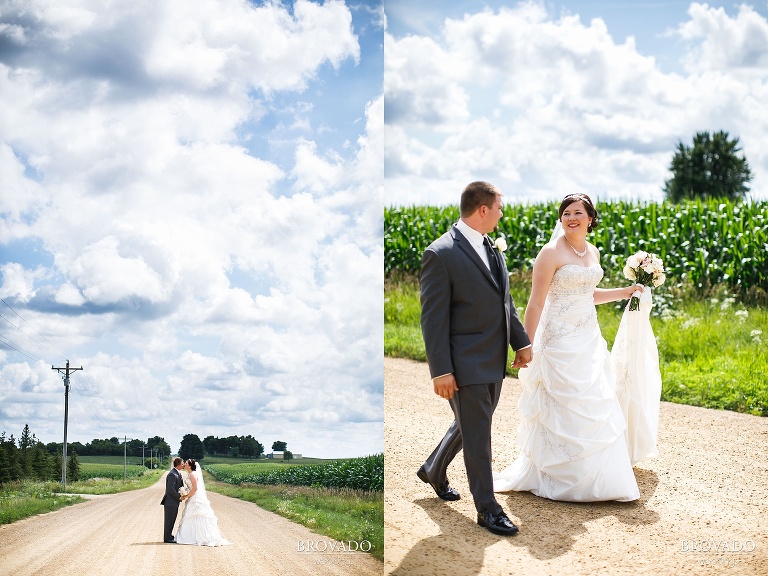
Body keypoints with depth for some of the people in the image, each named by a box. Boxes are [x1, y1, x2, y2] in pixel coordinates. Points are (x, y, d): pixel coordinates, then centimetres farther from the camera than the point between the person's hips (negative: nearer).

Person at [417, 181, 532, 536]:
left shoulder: (490, 248, 8)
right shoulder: (441, 254, -17)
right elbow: (433, 318, -17)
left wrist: (521, 341, 12)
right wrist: (440, 371, -18)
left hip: (494, 361, 8)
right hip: (465, 365, -8)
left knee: (470, 426, 22)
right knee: (477, 437, 3)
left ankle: (434, 471, 44)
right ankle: (487, 509, 15)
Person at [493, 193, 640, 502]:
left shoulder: (593, 252, 10)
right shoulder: (552, 252, -12)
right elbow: (536, 302, -15)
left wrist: (626, 291, 19)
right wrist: (527, 346, -19)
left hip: (590, 339, 8)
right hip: (561, 340, -8)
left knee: (596, 407, 9)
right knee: (564, 409, -3)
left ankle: (593, 477, 21)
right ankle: (561, 479, 9)